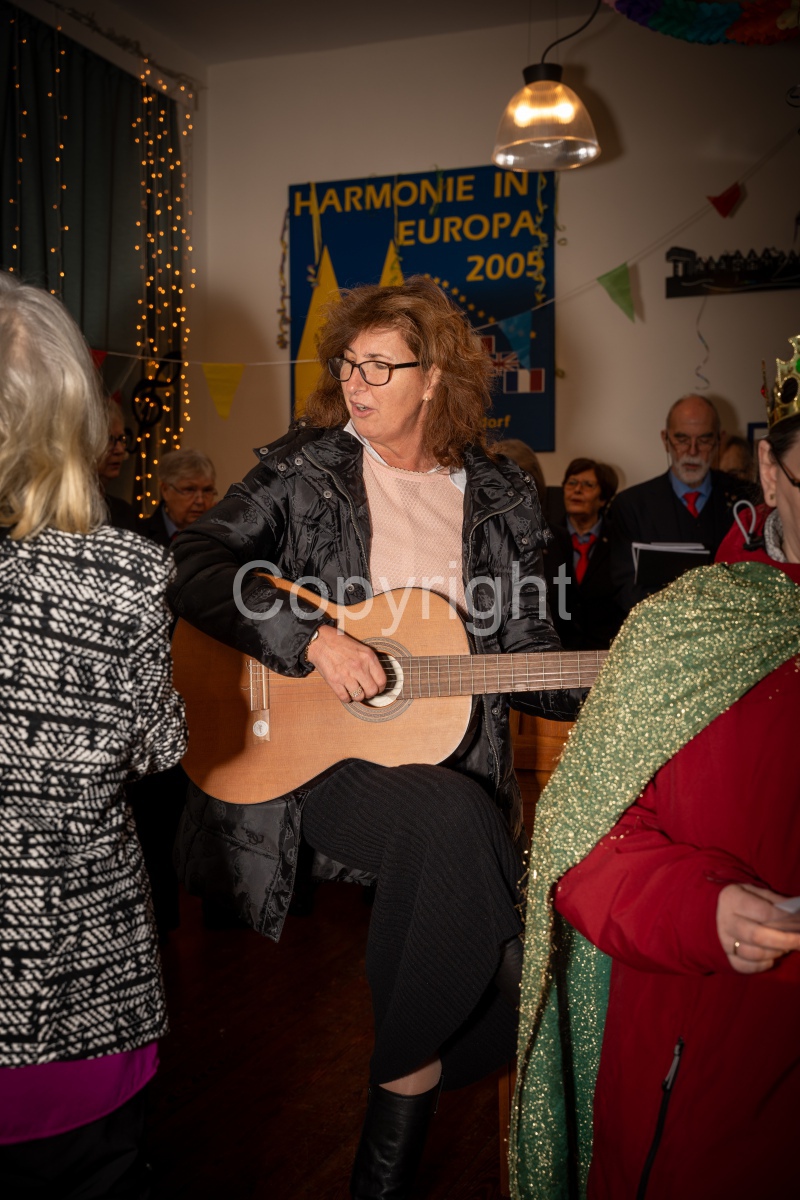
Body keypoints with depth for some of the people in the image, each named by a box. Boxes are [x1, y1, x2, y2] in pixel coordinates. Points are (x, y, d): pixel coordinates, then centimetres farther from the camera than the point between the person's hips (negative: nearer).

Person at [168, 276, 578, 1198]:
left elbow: (527, 656, 10)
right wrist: (311, 639, -19)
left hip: (447, 767, 3)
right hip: (310, 751, -3)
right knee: (455, 816, -32)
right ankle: (411, 1073, -10)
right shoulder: (304, 470, 2)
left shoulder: (501, 499, 9)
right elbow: (191, 566, -9)